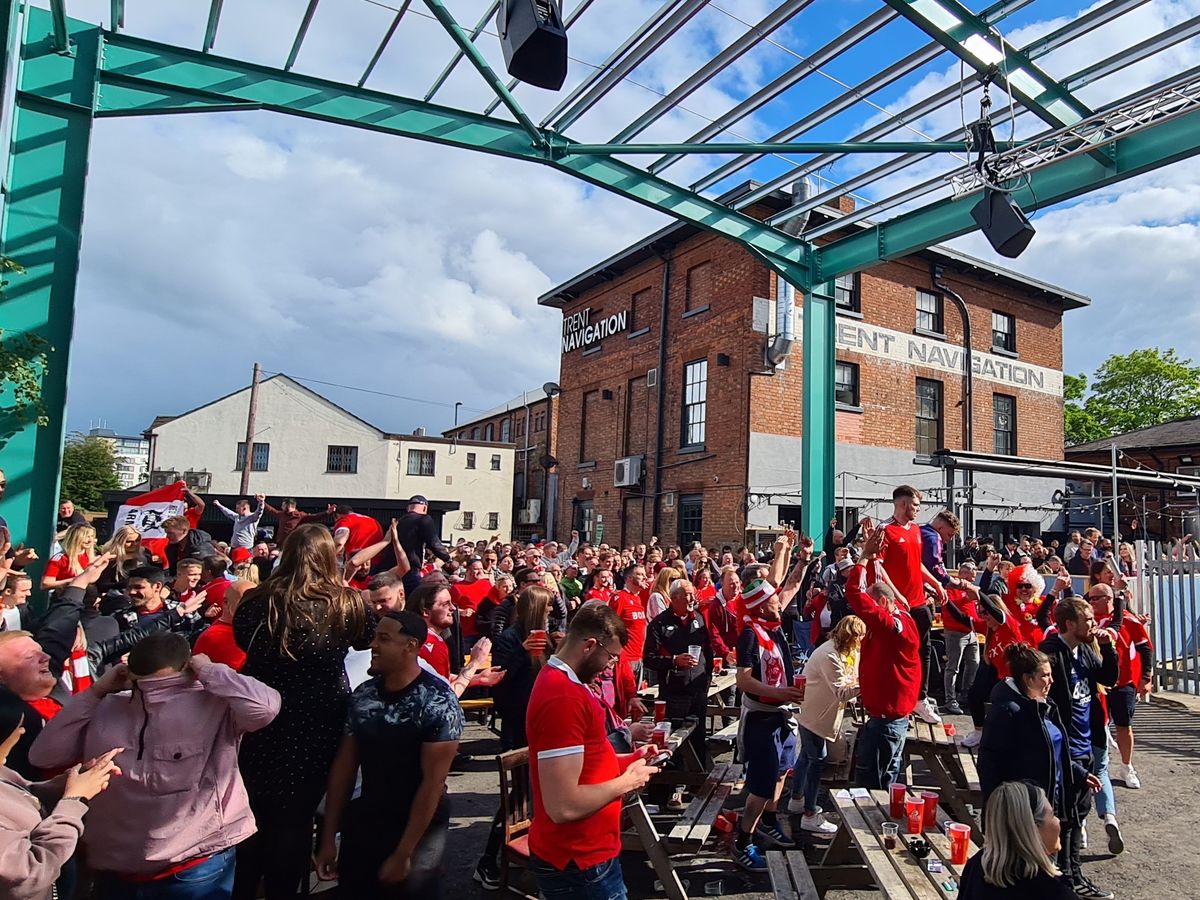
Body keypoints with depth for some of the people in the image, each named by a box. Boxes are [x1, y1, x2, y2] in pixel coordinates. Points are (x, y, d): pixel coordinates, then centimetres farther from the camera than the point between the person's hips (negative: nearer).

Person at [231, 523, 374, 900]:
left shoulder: (257, 599, -11)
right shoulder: (348, 603, -15)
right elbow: (367, 642, 6)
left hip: (262, 722, 2)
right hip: (319, 728, -2)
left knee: (252, 815, 23)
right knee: (295, 819, 15)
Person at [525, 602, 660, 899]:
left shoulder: (560, 680, 6)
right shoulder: (563, 698, -27)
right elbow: (563, 806, -30)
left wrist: (628, 759, 6)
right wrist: (627, 781, -17)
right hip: (579, 864, -10)